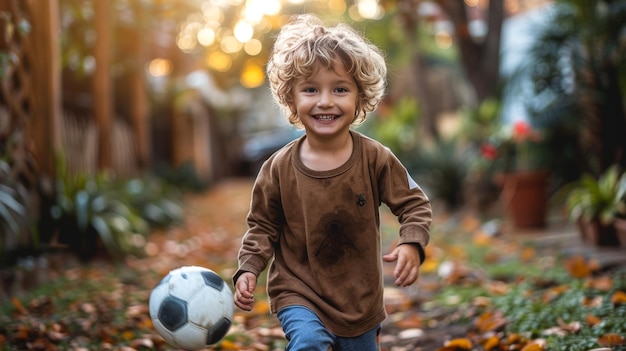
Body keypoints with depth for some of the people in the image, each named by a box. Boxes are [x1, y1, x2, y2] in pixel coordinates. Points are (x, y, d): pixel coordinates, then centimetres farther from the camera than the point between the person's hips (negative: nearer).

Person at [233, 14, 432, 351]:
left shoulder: (375, 158, -10)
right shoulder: (279, 168, -10)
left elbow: (415, 205, -3)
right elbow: (262, 227, 2)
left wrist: (411, 243, -21)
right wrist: (248, 269, -11)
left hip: (360, 299, 2)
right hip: (298, 293, -2)